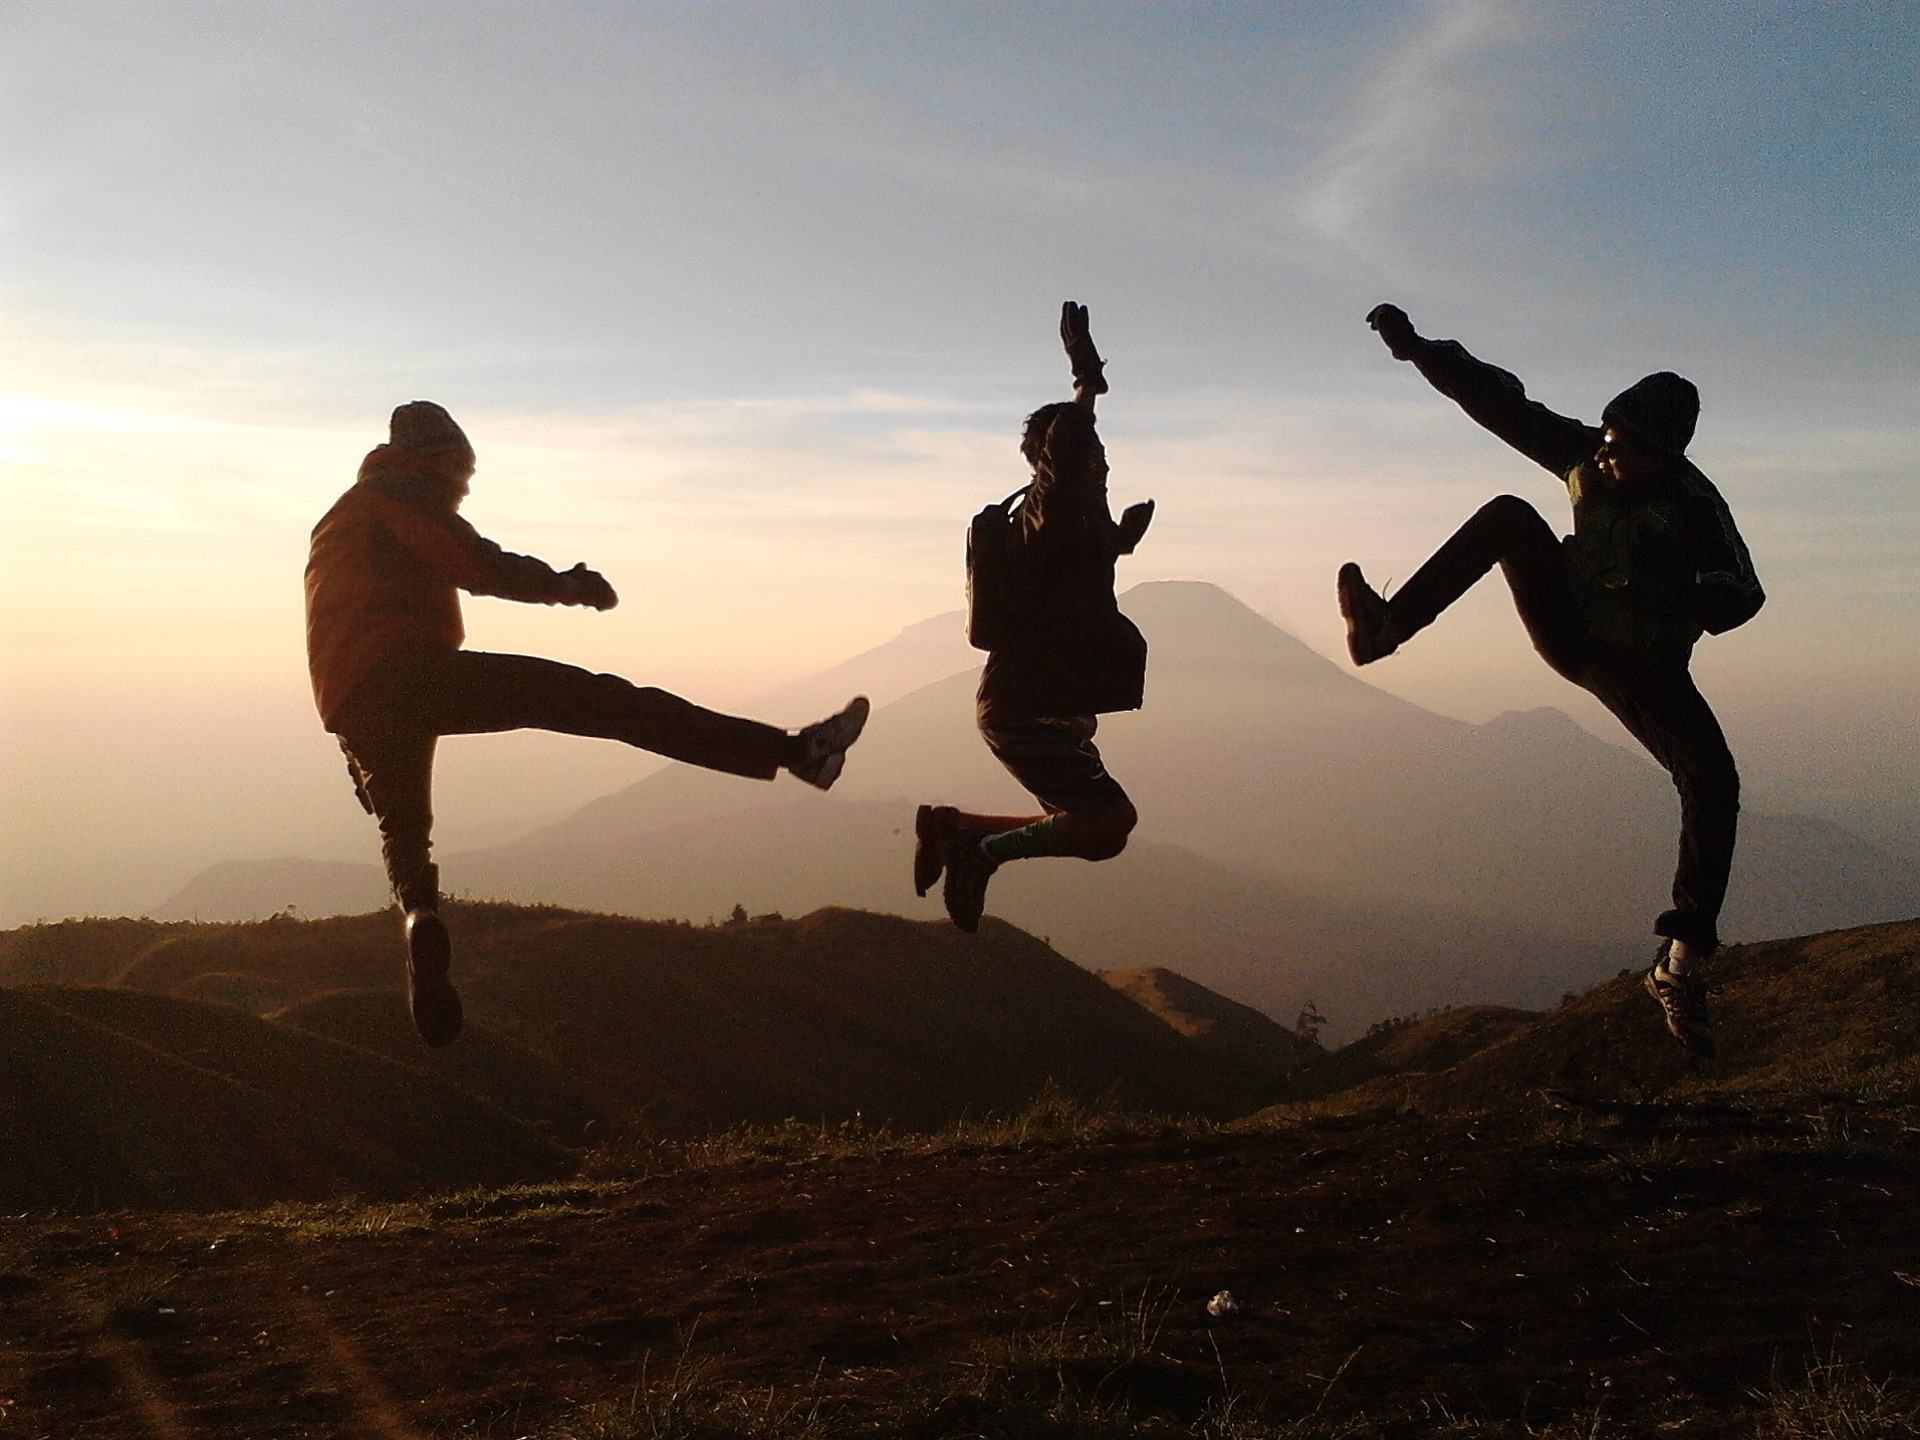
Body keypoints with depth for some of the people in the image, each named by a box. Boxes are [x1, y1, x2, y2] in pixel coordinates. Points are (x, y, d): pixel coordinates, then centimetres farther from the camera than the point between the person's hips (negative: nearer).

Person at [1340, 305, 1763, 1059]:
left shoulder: (1693, 507, -19)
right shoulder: (1588, 455, -8)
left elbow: (1742, 597, -23)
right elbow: (1503, 403, -7)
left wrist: (1681, 593, -43)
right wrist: (1418, 349, -13)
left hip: (1643, 668, -3)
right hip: (1569, 633, 3)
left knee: (1713, 782, -25)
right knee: (1509, 515, -18)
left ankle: (1682, 964, -21)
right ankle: (1387, 627, -31)